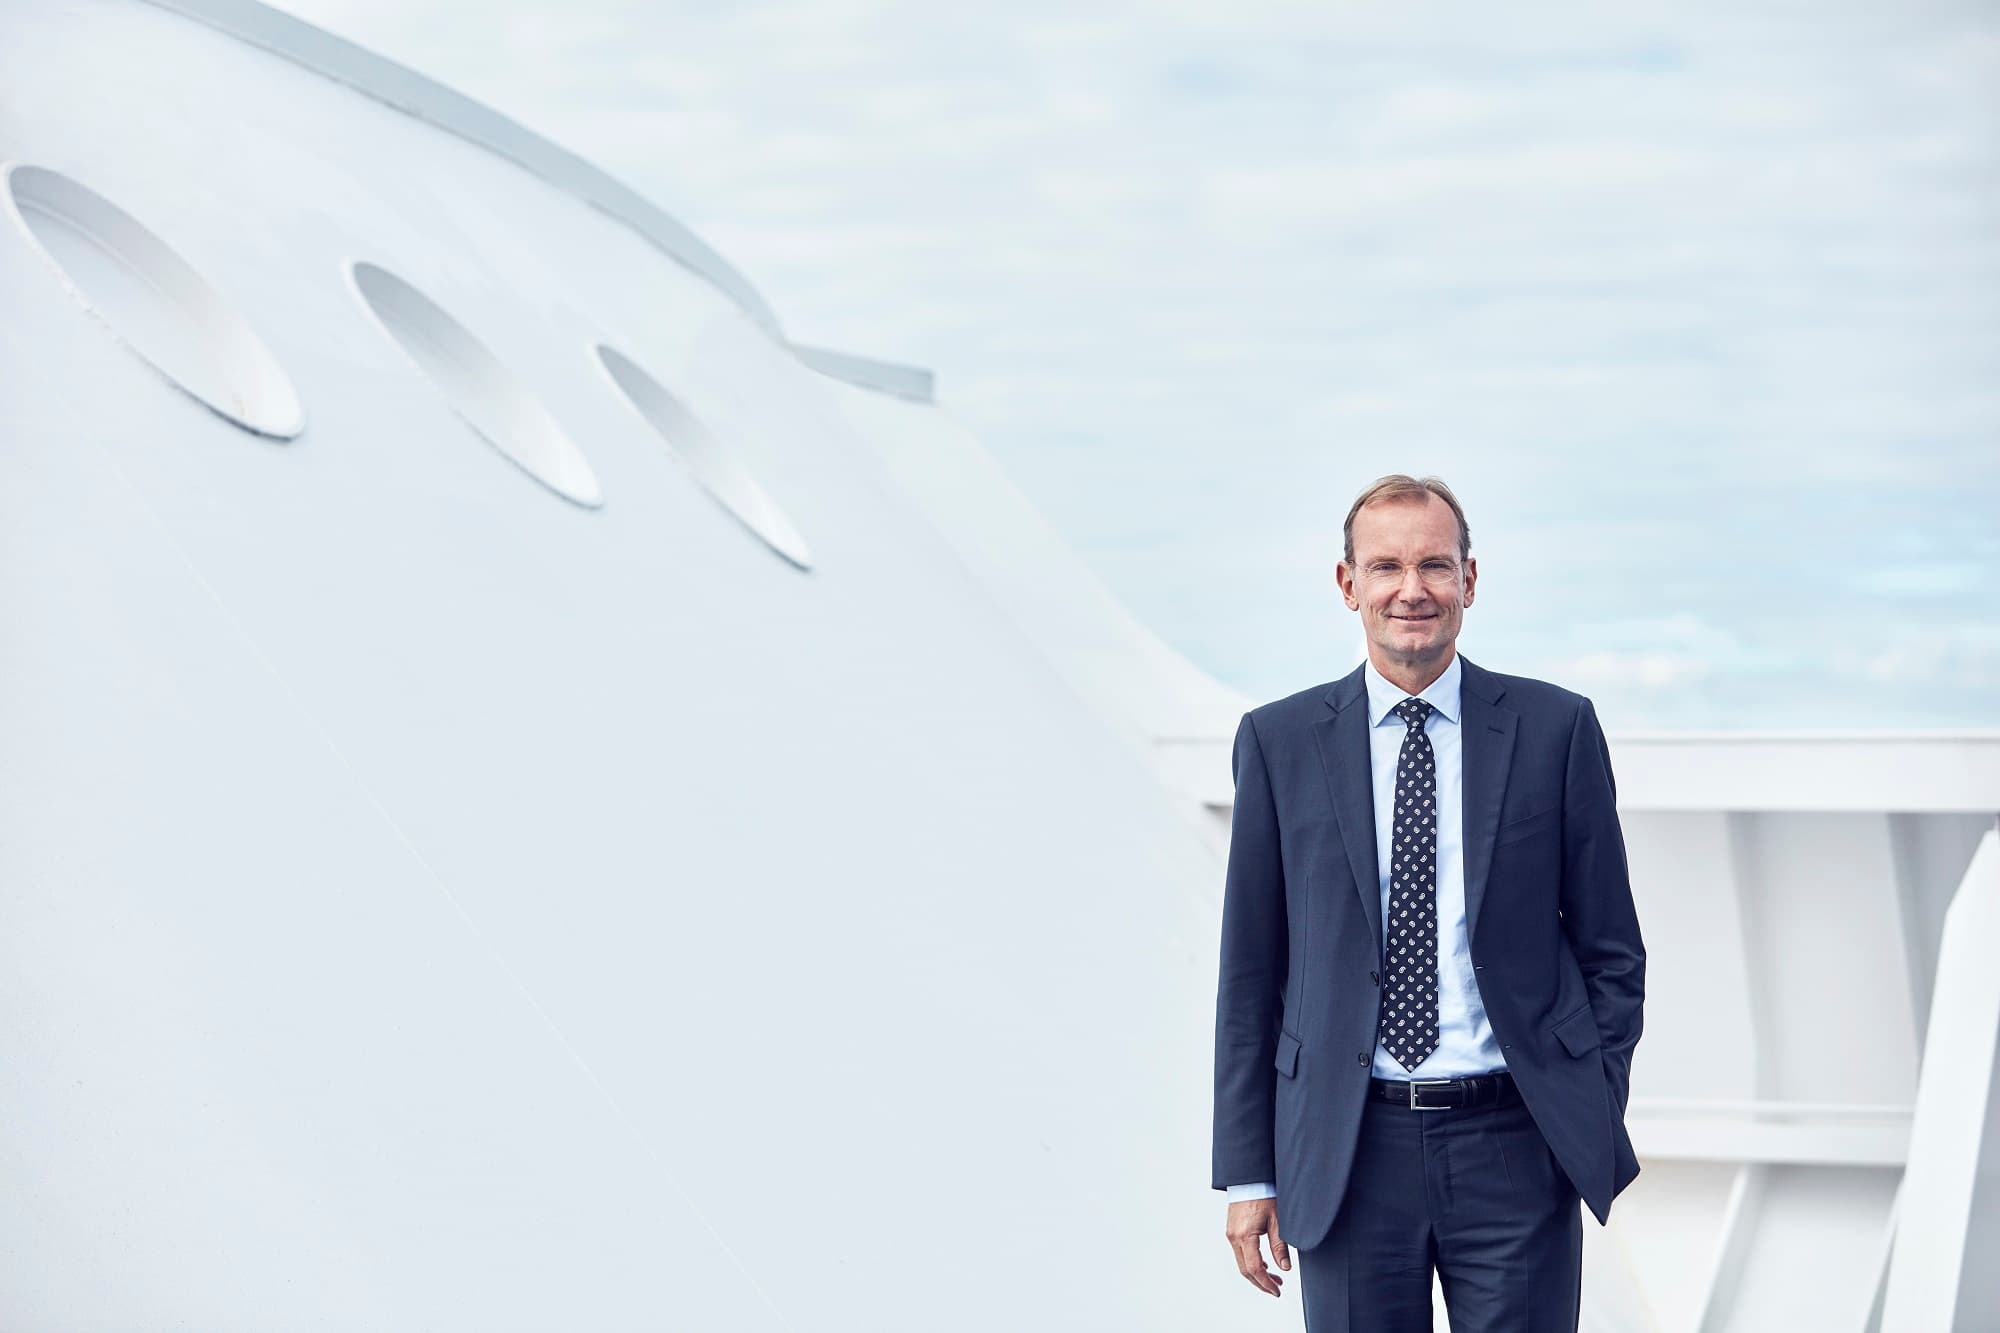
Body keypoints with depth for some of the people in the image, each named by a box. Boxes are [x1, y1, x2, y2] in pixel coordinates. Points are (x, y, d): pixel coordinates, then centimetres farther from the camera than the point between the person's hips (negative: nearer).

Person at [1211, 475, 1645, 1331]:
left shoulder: (1554, 728, 3)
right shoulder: (1279, 741, 4)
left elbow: (1611, 947, 7)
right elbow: (1250, 968, 6)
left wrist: (1595, 1124, -2)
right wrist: (1248, 1171, 3)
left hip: (1514, 1143, 0)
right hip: (1347, 1157, 1)